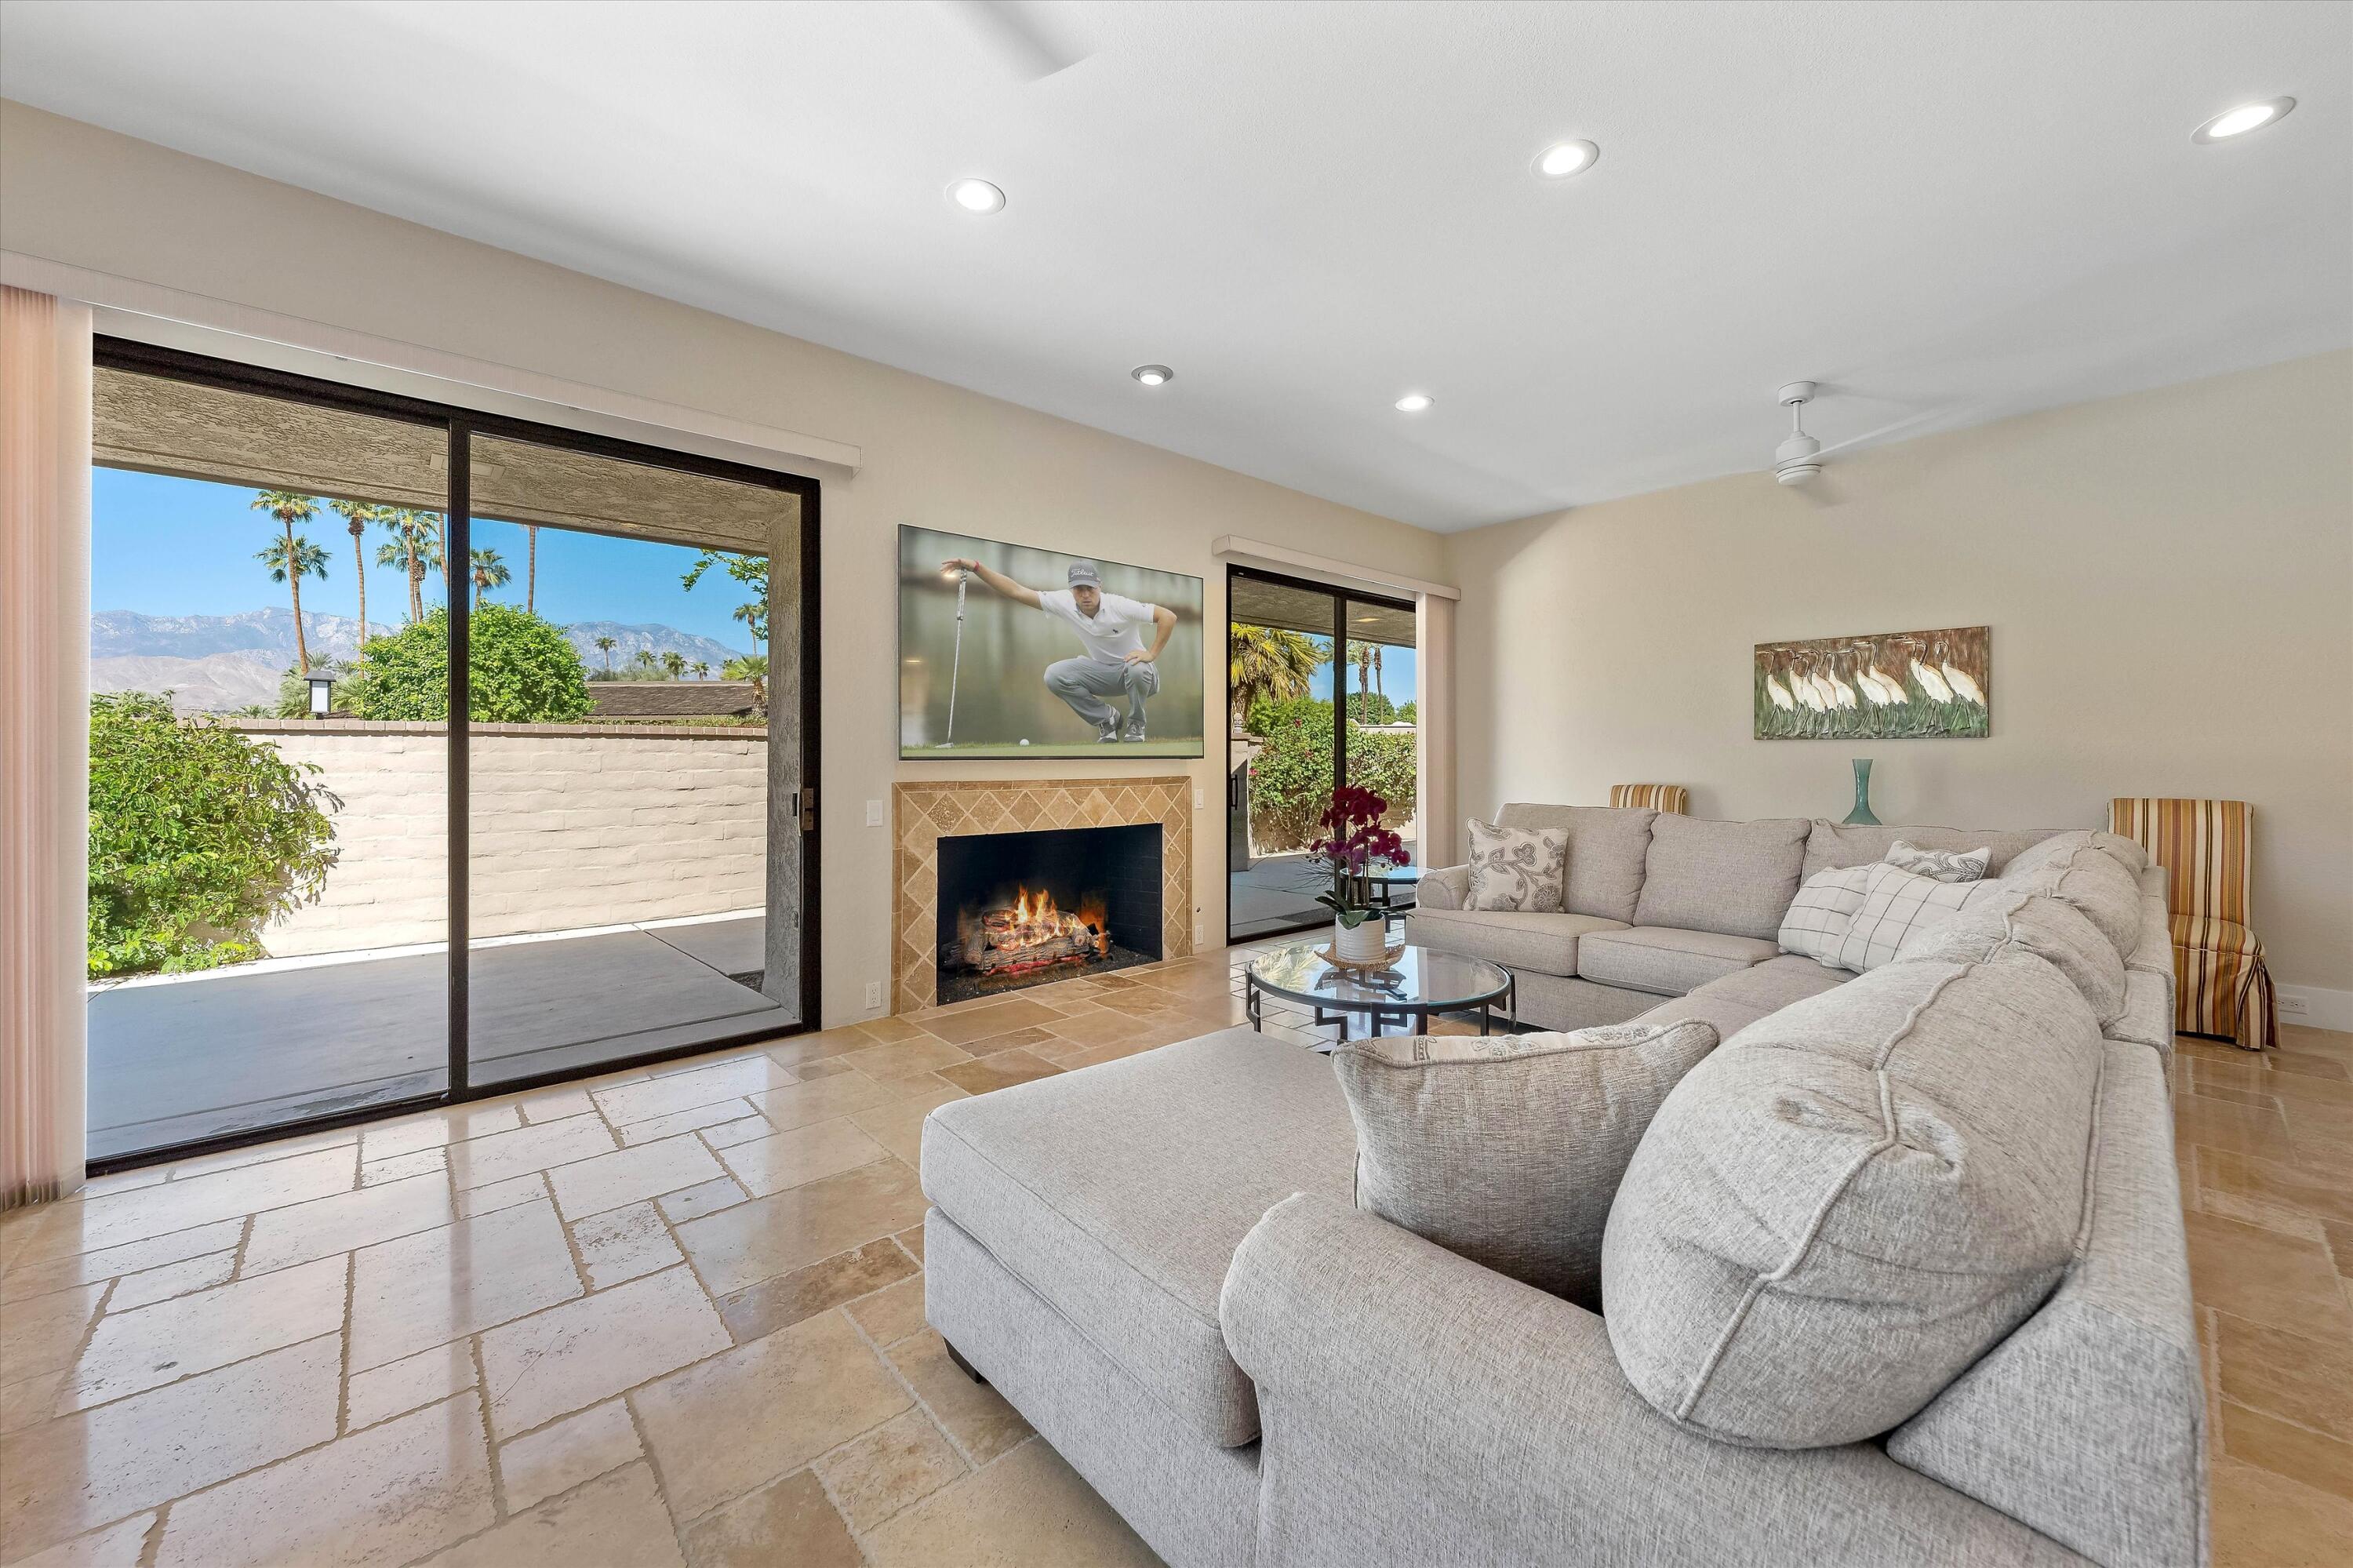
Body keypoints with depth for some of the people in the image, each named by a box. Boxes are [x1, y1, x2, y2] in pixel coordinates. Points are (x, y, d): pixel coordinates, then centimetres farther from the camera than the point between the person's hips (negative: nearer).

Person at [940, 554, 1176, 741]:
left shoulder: (1119, 606, -24)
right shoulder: (1064, 602, -12)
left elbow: (1168, 617, -24)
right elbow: (1017, 591, -14)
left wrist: (1152, 654, -29)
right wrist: (976, 567, -22)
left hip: (1135, 670, -4)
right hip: (1102, 671, 4)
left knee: (1138, 668, -40)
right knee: (1054, 675, -19)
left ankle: (1136, 726, -9)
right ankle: (1106, 719, 1)